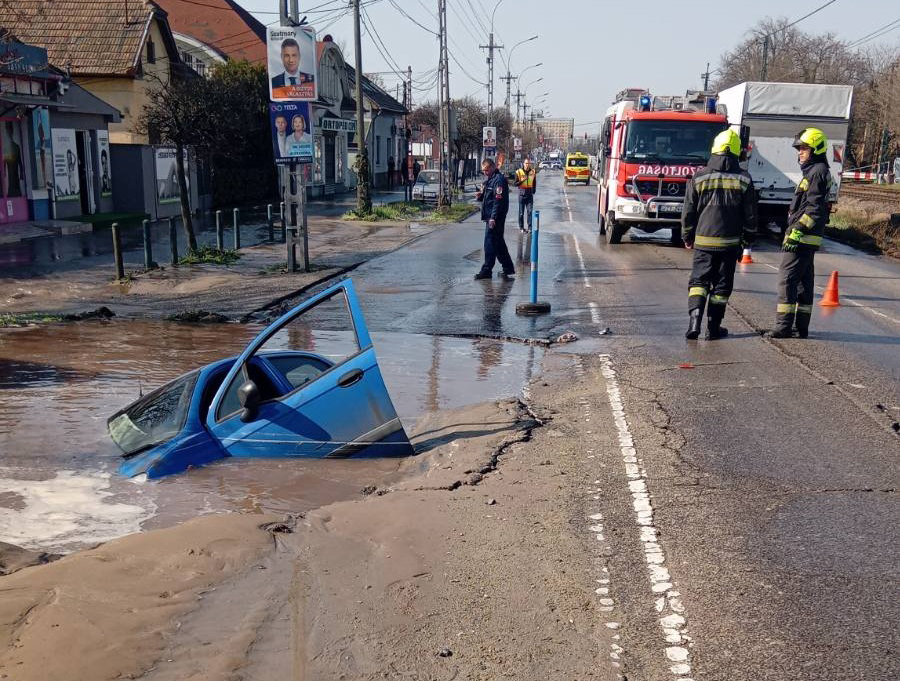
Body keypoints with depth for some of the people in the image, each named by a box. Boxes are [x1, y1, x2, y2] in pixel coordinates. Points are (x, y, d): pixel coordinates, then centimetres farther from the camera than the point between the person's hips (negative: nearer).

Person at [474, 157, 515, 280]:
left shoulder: (499, 179, -14)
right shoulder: (489, 180, 18)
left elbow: (499, 200, -21)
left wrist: (493, 218, -25)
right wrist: (480, 196, 4)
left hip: (495, 218, -10)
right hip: (490, 216, 10)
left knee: (490, 243, -7)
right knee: (498, 242, 14)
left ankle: (487, 270, -2)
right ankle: (508, 268, 22)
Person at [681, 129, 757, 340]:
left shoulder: (699, 177, -2)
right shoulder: (743, 179, -1)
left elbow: (688, 211, 2)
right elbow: (750, 213, 4)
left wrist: (687, 236, 14)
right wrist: (748, 238, 16)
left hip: (703, 240, 0)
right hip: (730, 242, 0)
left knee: (698, 281, 5)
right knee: (722, 285, 8)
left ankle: (695, 319, -16)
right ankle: (714, 327, 11)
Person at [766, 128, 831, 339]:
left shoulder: (818, 172, -11)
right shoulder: (812, 171, 21)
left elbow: (814, 207, -20)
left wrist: (797, 231, -24)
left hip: (803, 237, -11)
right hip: (805, 237, 11)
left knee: (787, 278, -11)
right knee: (804, 280, 12)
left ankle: (784, 326, -12)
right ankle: (802, 326, 18)